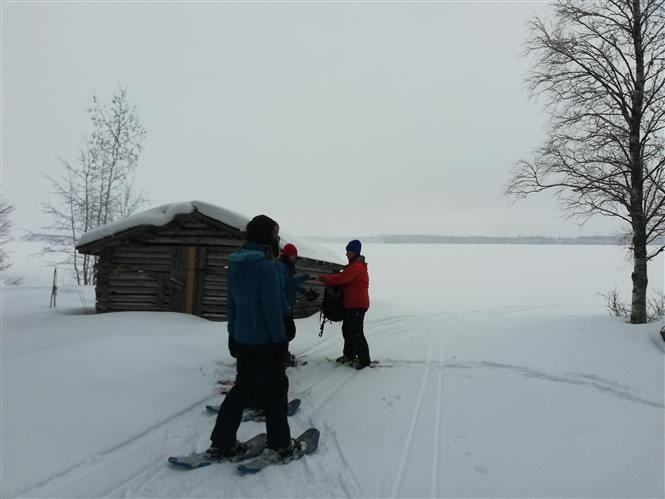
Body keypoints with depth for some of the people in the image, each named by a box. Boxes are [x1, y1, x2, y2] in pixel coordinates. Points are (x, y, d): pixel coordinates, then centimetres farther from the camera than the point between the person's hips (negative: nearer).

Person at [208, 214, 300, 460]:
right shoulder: (266, 266, -20)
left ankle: (221, 443, 21)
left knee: (244, 387, 18)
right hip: (265, 340, -7)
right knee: (274, 390, 8)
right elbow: (272, 308, -20)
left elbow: (232, 303, 11)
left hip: (242, 338, 7)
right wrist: (280, 339, -12)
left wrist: (232, 333, 18)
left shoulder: (235, 264, 4)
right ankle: (280, 445, 21)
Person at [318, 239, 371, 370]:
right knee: (347, 329, 17)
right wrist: (328, 277, 0)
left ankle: (364, 359, -1)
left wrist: (322, 277, -16)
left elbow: (340, 279, -25)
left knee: (356, 332, -8)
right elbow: (344, 278, 16)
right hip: (350, 304, 11)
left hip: (358, 305, -11)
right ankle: (349, 355, 29)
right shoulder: (354, 265, 17)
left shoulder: (357, 267, -18)